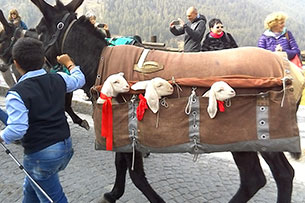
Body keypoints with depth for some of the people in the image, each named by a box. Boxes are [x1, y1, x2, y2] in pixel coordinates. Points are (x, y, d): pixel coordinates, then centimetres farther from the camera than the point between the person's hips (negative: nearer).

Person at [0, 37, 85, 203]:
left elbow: (17, 129, -26)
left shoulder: (16, 94, -20)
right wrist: (69, 63, 33)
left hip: (40, 155, -7)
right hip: (65, 146, 7)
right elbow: (79, 79, 17)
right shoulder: (59, 80, -3)